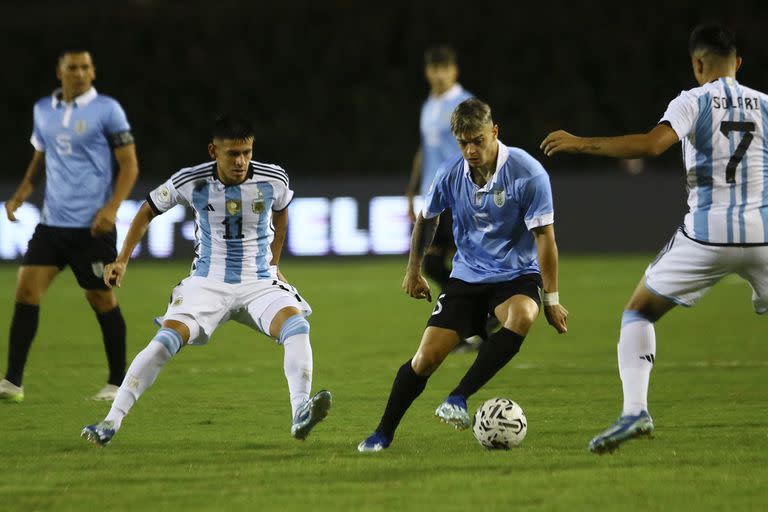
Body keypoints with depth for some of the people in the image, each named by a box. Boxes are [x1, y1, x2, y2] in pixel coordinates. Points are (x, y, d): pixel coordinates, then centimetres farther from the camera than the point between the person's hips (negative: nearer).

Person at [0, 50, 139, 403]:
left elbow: (129, 165, -5)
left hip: (92, 225, -5)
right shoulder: (43, 110, 10)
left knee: (101, 299, 2)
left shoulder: (106, 109, -5)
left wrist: (111, 208, -18)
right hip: (52, 223, 5)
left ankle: (117, 383, 15)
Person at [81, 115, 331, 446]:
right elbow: (148, 211, 6)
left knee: (296, 325, -29)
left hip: (259, 283, 1)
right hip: (208, 282, -1)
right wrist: (122, 260, 2)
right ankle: (111, 423, -18)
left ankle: (300, 414, -34)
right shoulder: (191, 182, -12)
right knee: (166, 339, -22)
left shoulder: (274, 180, -8)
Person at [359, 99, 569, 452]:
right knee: (426, 358, -8)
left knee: (521, 317, -38)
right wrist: (413, 270, 20)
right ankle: (383, 434, 11)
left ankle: (458, 398, -30)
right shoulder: (450, 174, -6)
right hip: (466, 276, 3)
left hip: (517, 275, -3)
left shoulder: (528, 173, -18)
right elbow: (426, 219, 15)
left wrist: (551, 300, -14)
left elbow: (544, 237, -13)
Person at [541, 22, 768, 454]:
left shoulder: (694, 102, -3)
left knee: (639, 311, 13)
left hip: (706, 235, -3)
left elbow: (652, 144, -19)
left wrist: (581, 143, -15)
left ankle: (635, 411, -6)